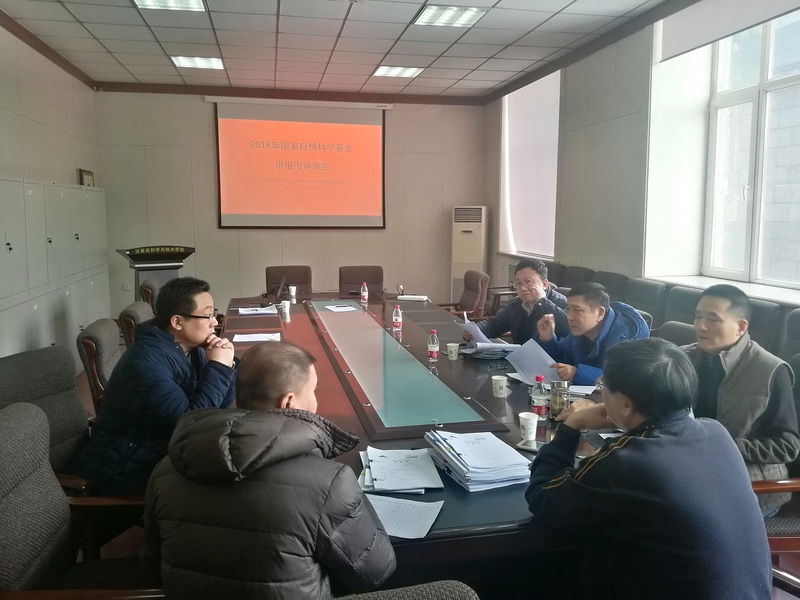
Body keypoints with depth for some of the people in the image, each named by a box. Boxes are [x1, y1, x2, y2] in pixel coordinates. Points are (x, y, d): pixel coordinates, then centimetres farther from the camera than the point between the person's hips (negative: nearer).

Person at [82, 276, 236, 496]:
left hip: (166, 449, 8)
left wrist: (224, 366, -12)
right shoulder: (147, 361, -26)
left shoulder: (191, 348, -1)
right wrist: (218, 368, -24)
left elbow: (221, 405, 5)